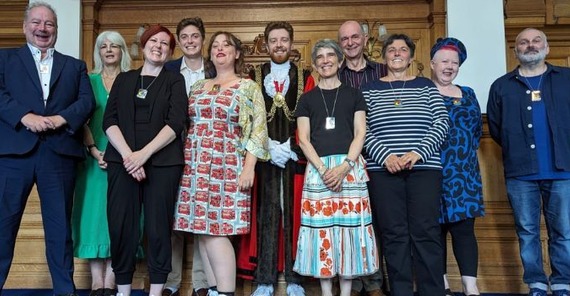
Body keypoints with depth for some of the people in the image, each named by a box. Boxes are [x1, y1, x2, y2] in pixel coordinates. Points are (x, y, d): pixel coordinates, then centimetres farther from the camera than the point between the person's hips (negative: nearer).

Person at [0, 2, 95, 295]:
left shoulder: (75, 65, 18)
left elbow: (87, 101, 5)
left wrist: (60, 119, -12)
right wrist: (25, 116, -16)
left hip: (59, 153, 1)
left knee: (60, 225, 7)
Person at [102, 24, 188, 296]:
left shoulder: (175, 80, 10)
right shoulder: (124, 79, 16)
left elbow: (176, 122, -4)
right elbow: (109, 121, 6)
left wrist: (144, 153, -13)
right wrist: (127, 154, -10)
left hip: (162, 162, -2)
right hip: (122, 160, 2)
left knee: (158, 227, -2)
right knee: (121, 225, -1)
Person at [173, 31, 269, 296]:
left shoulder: (248, 87, 3)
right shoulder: (198, 86, 17)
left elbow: (259, 128, -4)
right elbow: (186, 125, 18)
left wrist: (249, 166, -13)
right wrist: (184, 160, 8)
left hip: (226, 165, -5)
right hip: (195, 165, 5)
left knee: (216, 229, -11)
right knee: (202, 230, 5)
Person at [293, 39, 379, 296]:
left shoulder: (354, 95, 12)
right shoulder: (307, 99, 12)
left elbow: (360, 133, 3)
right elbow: (303, 139, 4)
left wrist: (345, 166, -12)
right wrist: (323, 169, -10)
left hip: (350, 167, 0)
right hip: (318, 168, 1)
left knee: (350, 225, -1)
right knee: (320, 227, -1)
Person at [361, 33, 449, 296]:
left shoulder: (426, 86, 12)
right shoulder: (370, 90, 11)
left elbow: (441, 123, 3)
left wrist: (417, 153, -12)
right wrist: (385, 156, -14)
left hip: (424, 168, 0)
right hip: (384, 170, 0)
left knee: (426, 232, -1)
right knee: (394, 235, 2)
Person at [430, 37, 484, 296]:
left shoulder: (467, 94, 15)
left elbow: (477, 129, 18)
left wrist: (466, 154, 10)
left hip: (465, 172, 4)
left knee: (464, 227, 0)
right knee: (437, 228, 3)